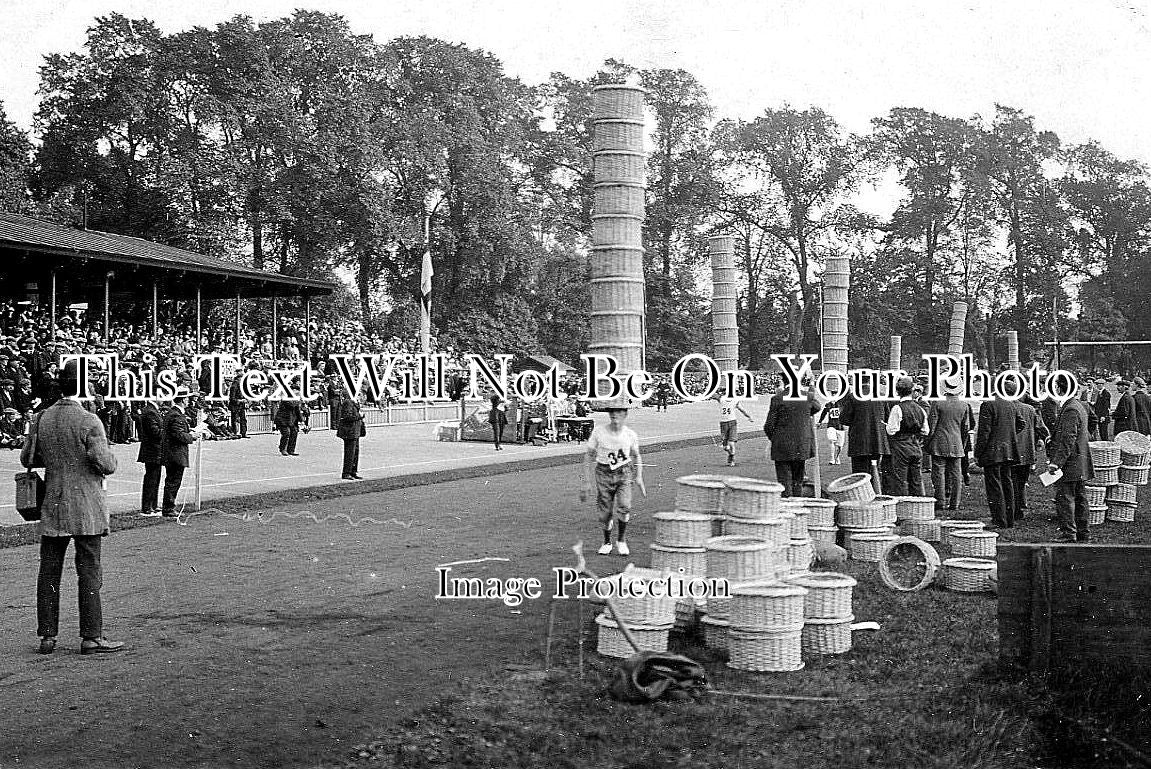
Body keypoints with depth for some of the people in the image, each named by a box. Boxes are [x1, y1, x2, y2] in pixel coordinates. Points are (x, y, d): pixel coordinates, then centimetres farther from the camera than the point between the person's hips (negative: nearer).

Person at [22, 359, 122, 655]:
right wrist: (108, 452, 6)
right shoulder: (89, 421, -13)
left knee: (49, 571, 9)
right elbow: (107, 465, -15)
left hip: (52, 505, 5)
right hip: (85, 508, -5)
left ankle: (47, 636, 13)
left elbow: (27, 458, 12)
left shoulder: (41, 419, 4)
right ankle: (91, 637, 2)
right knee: (89, 571, 0)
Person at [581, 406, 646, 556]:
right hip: (604, 475, 0)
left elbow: (636, 456, 12)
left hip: (624, 475, 0)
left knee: (624, 506, -20)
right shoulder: (598, 431, -11)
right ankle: (607, 543, 28)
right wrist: (586, 482, -6)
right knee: (606, 513, 3)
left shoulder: (631, 435, -6)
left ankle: (621, 541, -1)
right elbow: (589, 456, -3)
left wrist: (639, 478, 1)